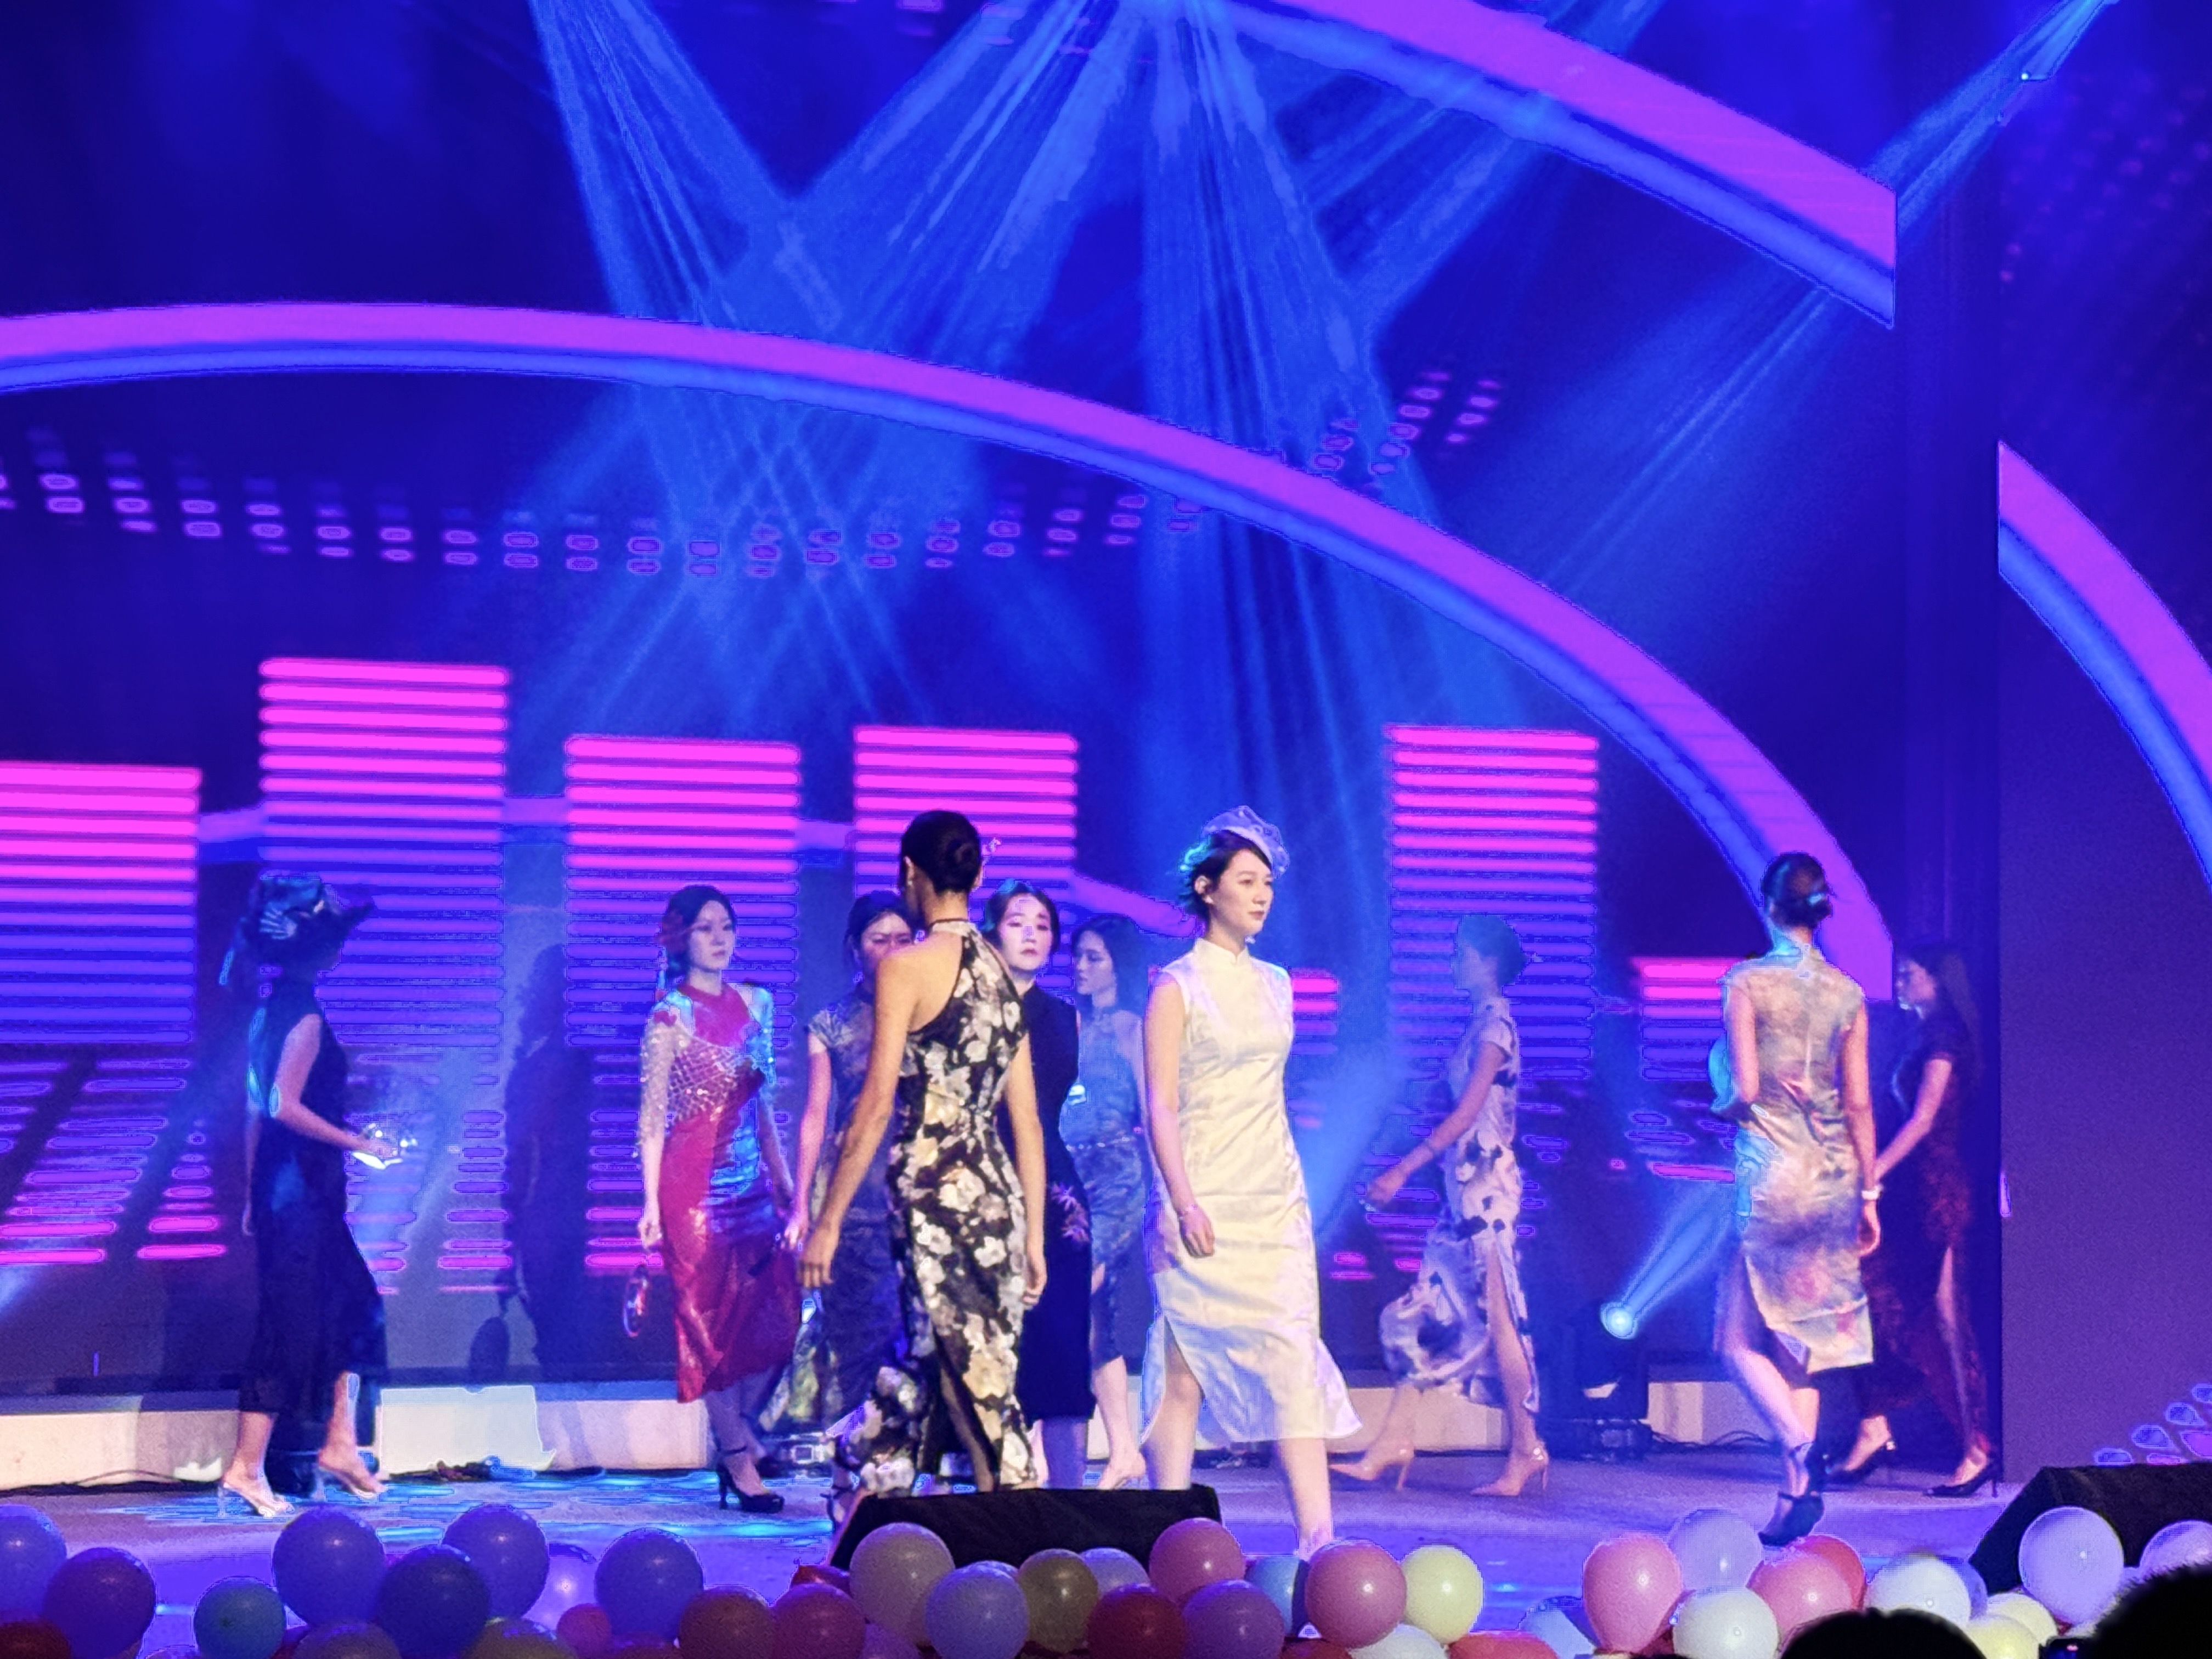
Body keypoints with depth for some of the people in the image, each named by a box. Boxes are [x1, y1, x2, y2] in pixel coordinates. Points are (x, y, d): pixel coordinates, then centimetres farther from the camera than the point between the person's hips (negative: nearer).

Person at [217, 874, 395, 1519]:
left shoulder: (271, 1012, 12)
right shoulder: (305, 1018, -15)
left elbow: (258, 1107, 15)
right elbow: (287, 1107, -23)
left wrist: (252, 1191, 18)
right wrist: (361, 1144, -16)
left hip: (282, 1182, 10)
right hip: (301, 1187, -10)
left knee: (355, 1307, 16)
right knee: (289, 1325, -5)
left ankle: (339, 1445, 19)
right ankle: (245, 1469, -2)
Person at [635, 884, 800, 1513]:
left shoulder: (753, 1005, 11)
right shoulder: (671, 1015, -6)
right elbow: (652, 1114, -8)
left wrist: (783, 1177, 13)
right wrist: (652, 1203, -13)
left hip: (751, 1180, 6)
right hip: (696, 1184, -6)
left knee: (777, 1314, -1)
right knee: (713, 1318, -2)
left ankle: (739, 1434, 16)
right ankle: (738, 1459, 5)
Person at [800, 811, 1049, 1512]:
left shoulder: (907, 967, -7)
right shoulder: (1002, 973, 13)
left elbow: (875, 1108, -11)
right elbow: (1027, 1121, 13)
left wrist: (826, 1223, -7)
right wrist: (1033, 1236, 17)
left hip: (933, 1191, -7)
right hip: (998, 1193, 7)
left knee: (975, 1379, -5)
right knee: (923, 1371, 11)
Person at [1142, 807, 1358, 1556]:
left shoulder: (1274, 984, 14)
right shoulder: (1179, 986, -4)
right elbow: (1161, 1106, -9)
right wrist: (1183, 1203, -19)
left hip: (1275, 1199, 5)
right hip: (1206, 1204, -5)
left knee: (1295, 1359, -6)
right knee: (1186, 1366, -5)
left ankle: (1316, 1536, -11)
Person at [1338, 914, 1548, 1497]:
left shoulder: (1495, 1021, -11)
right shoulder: (1483, 1021, 16)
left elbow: (1467, 1112, -17)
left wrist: (1403, 1169, -19)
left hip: (1485, 1183, -10)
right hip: (1464, 1186, 10)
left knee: (1496, 1317, -6)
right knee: (1425, 1311, 7)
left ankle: (1526, 1449, -1)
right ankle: (1393, 1443, 7)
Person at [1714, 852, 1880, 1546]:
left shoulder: (1747, 982, -8)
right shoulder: (1847, 994, 5)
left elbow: (1744, 1089, -12)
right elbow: (1859, 1104, 6)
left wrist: (1723, 1103, 11)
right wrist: (1868, 1192, 12)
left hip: (1771, 1167, -5)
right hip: (1834, 1174, 5)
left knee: (1742, 1337, 3)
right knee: (1802, 1336, 10)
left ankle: (1798, 1449, -20)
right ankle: (1797, 1493, 8)